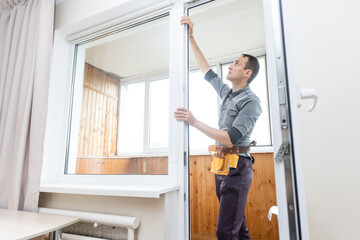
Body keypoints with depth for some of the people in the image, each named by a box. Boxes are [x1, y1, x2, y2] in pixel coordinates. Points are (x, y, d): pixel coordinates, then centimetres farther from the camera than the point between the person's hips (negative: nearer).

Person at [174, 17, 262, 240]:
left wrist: (195, 122, -23)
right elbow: (206, 69, 19)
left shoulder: (251, 102, -11)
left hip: (237, 167, -8)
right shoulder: (227, 93, 13)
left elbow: (230, 139, -21)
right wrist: (191, 37, 17)